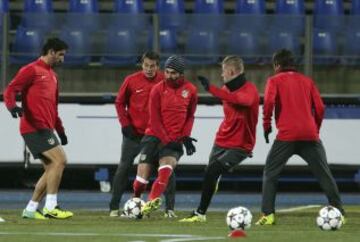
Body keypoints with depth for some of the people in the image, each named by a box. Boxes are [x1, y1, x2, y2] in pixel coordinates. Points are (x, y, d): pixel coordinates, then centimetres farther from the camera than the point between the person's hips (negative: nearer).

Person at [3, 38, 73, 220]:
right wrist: (12, 106, -34)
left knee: (52, 168, 7)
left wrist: (60, 130, 26)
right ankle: (50, 208, -14)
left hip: (45, 129, 9)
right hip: (34, 128, -9)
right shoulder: (31, 70, -6)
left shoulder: (52, 75, 22)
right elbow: (10, 91, -14)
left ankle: (31, 209, 10)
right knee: (59, 160, -16)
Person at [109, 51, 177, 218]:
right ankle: (114, 207, 8)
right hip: (134, 133, 0)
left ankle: (170, 208, 4)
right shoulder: (131, 81, -5)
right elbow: (120, 102, 5)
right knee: (124, 168, 1)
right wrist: (125, 124, -4)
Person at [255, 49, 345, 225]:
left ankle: (268, 215, -3)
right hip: (310, 136, 3)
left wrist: (266, 124, 1)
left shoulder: (274, 80, 8)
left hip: (286, 136, -3)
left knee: (270, 173, 8)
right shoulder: (307, 81, 17)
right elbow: (320, 108, 10)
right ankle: (338, 211, 3)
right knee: (324, 174, 9)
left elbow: (269, 102, -10)